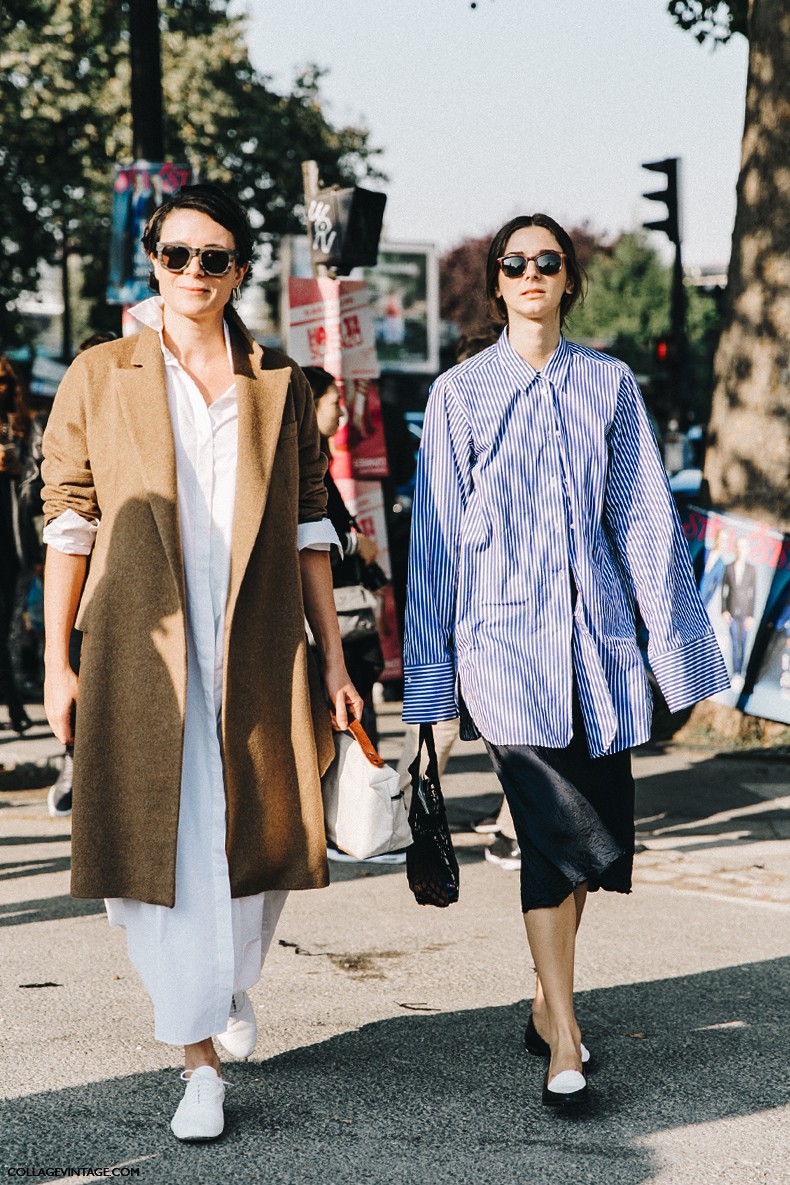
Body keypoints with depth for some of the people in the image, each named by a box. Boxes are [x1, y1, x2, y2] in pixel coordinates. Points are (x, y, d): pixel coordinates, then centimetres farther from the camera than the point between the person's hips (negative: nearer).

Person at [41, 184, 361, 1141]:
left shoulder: (278, 383, 9)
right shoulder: (98, 377, 3)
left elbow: (308, 529, 10)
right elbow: (69, 523, 3)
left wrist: (332, 659, 7)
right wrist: (57, 662, -2)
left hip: (257, 650, 2)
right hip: (141, 649, -2)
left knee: (262, 837, 5)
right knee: (160, 842, -4)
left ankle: (230, 978, 38)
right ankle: (198, 1058, 11)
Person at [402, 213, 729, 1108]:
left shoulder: (609, 385, 10)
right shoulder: (460, 392, 5)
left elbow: (643, 517, 9)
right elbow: (436, 533, 6)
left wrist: (673, 638, 5)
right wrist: (432, 670, 5)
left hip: (596, 632, 3)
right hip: (505, 632, -3)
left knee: (596, 832, 4)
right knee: (556, 826, -14)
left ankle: (549, 1001, 24)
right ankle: (565, 1042, -10)